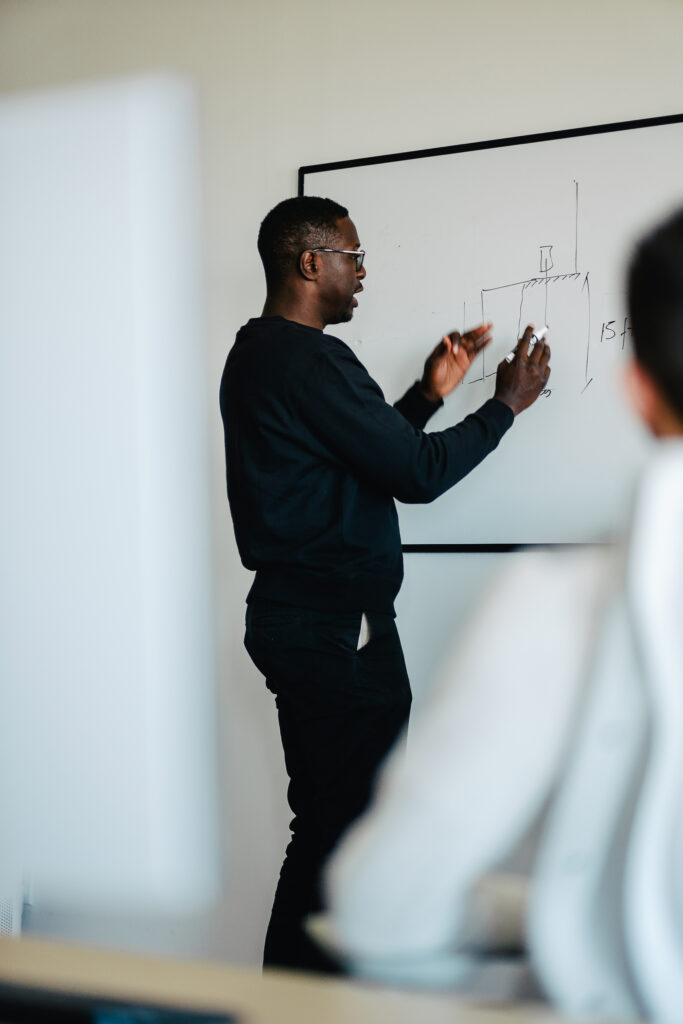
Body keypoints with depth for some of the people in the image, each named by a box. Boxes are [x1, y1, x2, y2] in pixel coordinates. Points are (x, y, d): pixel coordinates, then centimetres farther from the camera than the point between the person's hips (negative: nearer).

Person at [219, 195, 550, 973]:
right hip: (337, 625, -11)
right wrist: (506, 404, -2)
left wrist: (428, 395, 17)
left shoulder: (254, 355, 16)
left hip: (291, 614, 11)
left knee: (321, 825, 15)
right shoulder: (312, 360, -17)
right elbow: (418, 474, -15)